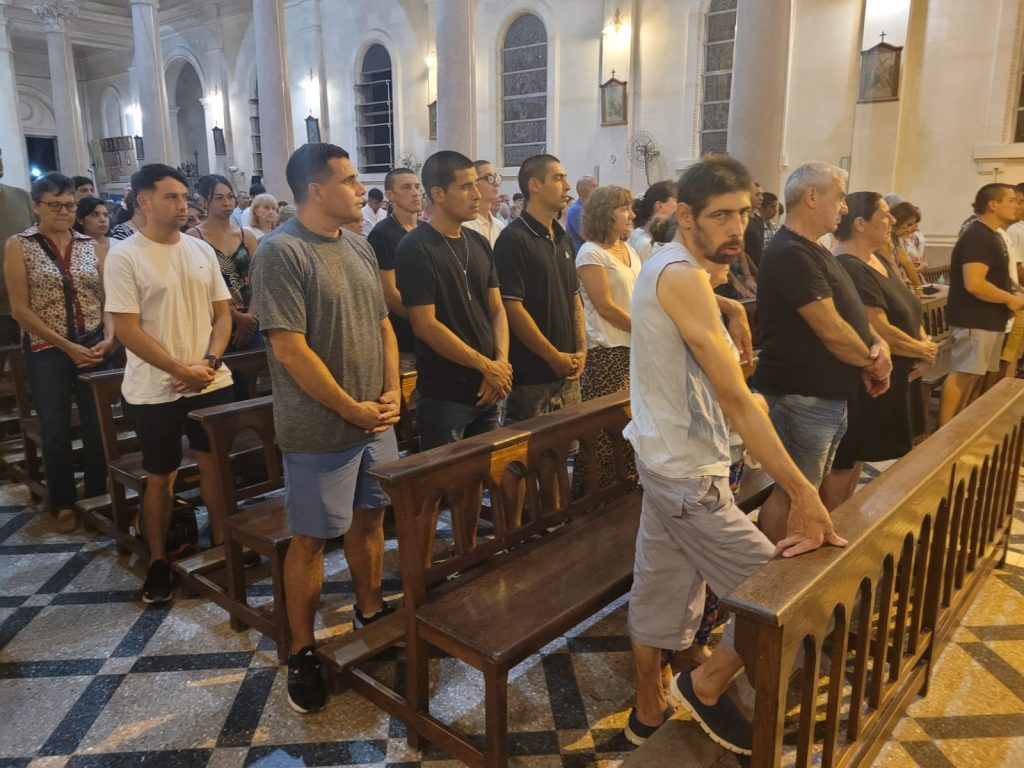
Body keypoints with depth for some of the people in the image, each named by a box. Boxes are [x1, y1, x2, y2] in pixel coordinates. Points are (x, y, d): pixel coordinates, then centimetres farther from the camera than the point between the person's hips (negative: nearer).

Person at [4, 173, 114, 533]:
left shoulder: (89, 244, 5)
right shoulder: (18, 245, -3)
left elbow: (106, 298, 7)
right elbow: (20, 309, -8)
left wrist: (108, 338, -10)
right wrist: (67, 346, -13)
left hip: (94, 346, 2)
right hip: (47, 350, -2)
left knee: (97, 425, 6)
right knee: (56, 429, 7)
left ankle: (98, 496, 23)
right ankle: (64, 503, 22)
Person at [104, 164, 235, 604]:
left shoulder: (202, 250, 4)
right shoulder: (124, 257, -9)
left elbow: (222, 314, 6)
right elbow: (127, 331, -13)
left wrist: (209, 362, -10)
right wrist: (182, 371, -17)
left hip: (211, 383, 4)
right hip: (154, 390, -4)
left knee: (214, 465, 12)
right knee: (160, 477, 8)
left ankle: (221, 543, 28)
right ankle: (158, 561, 24)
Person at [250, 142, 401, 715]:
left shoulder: (360, 247, 9)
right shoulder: (281, 252, -15)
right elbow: (290, 349, -19)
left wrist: (391, 392, 1)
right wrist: (351, 409, -15)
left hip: (375, 419, 7)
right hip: (319, 429, -7)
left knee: (370, 518, 18)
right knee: (311, 538, 5)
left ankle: (371, 613, 38)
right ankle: (303, 652, 22)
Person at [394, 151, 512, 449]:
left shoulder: (479, 243, 9)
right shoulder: (415, 248, -12)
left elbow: (497, 309, 10)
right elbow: (425, 326, -17)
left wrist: (502, 362, -8)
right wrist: (487, 366, -13)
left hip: (488, 392, 7)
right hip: (444, 396, -6)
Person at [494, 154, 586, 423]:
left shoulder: (563, 238, 13)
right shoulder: (513, 239, -11)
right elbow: (513, 308, -17)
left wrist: (581, 350, 5)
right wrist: (553, 356, -13)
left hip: (568, 373, 8)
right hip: (531, 377, -7)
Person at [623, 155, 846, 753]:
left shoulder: (669, 268, 9)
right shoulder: (683, 278, -22)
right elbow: (734, 398, -25)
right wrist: (803, 493, -23)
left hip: (667, 461, 10)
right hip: (690, 477, -10)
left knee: (661, 592, 19)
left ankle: (649, 714, 36)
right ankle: (707, 685, 21)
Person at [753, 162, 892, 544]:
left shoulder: (814, 251, 13)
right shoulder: (791, 255, -21)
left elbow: (850, 310, 15)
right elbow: (831, 331, -23)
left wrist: (879, 345, -5)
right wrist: (871, 363, -6)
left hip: (828, 396, 11)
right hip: (802, 398, -11)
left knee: (814, 489, 21)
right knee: (793, 494, 0)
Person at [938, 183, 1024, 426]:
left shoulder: (992, 235, 16)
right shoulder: (978, 236, -17)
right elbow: (974, 284, -27)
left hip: (989, 320, 11)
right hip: (974, 320, -11)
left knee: (979, 377, 15)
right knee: (963, 376, -9)